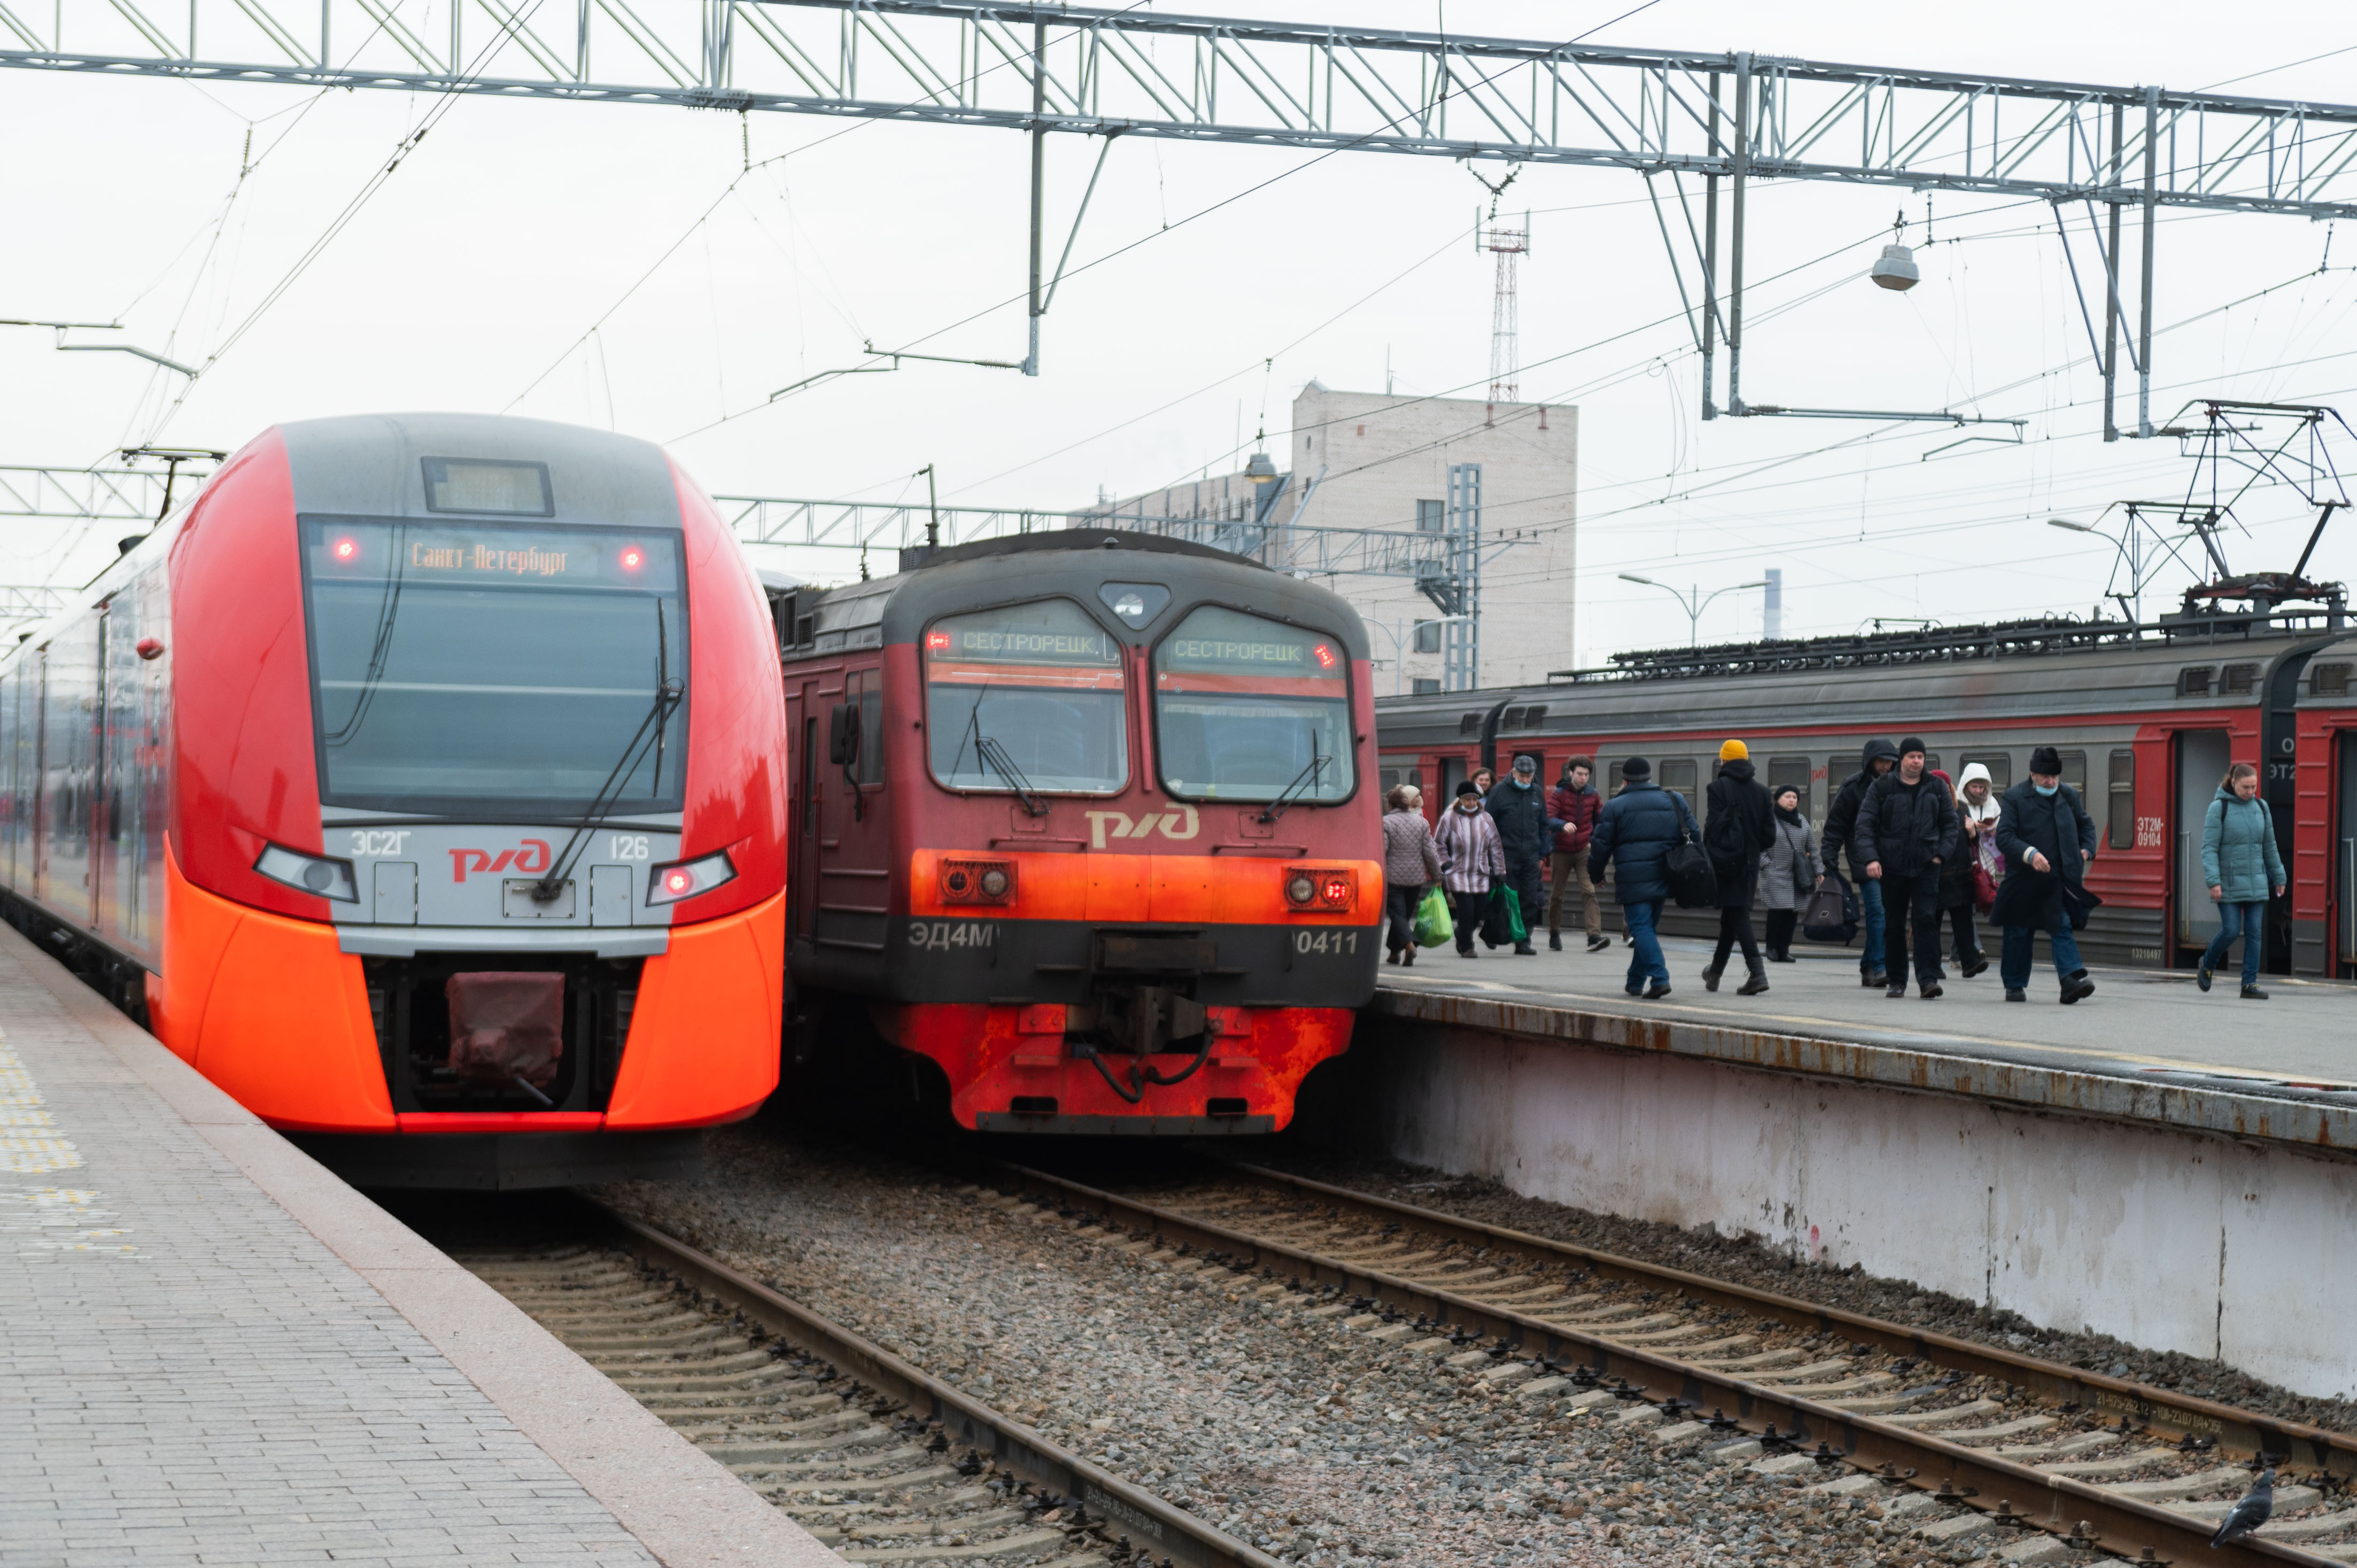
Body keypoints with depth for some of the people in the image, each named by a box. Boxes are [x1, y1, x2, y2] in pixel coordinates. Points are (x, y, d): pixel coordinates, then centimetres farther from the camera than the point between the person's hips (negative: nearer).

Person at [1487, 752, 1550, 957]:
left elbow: (1544, 825, 19)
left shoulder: (1537, 793, 11)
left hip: (1531, 856, 4)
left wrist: (1542, 854, 14)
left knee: (1530, 901, 2)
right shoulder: (1500, 792, -1)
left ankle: (1524, 940, 7)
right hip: (1507, 855, -4)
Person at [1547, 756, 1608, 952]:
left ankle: (1595, 936, -22)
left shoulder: (1593, 795, 3)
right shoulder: (1558, 794, -7)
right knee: (1556, 894, 8)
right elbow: (1548, 819, -20)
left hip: (1584, 850, 1)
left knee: (1589, 892, -13)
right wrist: (1563, 825, -40)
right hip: (1561, 851, -1)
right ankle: (1554, 935, 24)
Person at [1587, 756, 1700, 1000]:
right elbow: (1694, 836, 12)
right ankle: (1636, 981, 24)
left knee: (1641, 927, -5)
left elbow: (1601, 845, 0)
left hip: (1633, 878, -5)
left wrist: (1596, 874, 14)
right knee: (1649, 927, 17)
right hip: (1663, 876, 5)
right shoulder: (1675, 801, 10)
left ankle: (1659, 978, -22)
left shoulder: (1615, 806, -1)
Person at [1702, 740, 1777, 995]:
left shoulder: (1718, 788, -8)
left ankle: (1757, 972, -17)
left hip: (1726, 861, -5)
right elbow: (1770, 833, 6)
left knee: (1738, 915, -5)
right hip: (1750, 863, 5)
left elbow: (1713, 827, -13)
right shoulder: (1762, 791, 7)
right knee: (1731, 917, 14)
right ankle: (1716, 970, 25)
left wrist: (1707, 857, -7)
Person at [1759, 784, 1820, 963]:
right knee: (1778, 910, -14)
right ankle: (1772, 948, -1)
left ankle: (1784, 950, 6)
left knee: (1792, 913, 0)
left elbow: (1812, 848, 17)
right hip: (1775, 875, -5)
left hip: (1797, 876, 5)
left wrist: (1818, 871, 11)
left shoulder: (1802, 821, 14)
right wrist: (1766, 865, -10)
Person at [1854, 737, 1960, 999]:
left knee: (1926, 920, -12)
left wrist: (1942, 853, -1)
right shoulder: (1882, 787, 2)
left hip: (1926, 866, 0)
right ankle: (1896, 981, 15)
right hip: (1891, 866, 0)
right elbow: (1865, 824, -1)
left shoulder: (1936, 788, 7)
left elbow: (1950, 823, 13)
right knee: (1894, 925, 6)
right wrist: (1870, 858, -13)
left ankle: (1928, 978, -14)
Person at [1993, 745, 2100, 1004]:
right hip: (2024, 882, -2)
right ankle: (2014, 985, 19)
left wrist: (2086, 850, 7)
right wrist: (2030, 854, -25)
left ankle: (2072, 979, -21)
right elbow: (2004, 837, -11)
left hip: (2061, 880, 2)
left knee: (2063, 928, -11)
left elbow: (2086, 825, 25)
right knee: (2019, 934, 7)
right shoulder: (2014, 798, -4)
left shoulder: (2069, 796, 9)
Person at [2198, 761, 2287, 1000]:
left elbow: (2270, 846, 16)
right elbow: (2209, 848, -10)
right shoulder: (2219, 808, -7)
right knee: (2231, 931, -6)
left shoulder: (2260, 807, 8)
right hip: (2229, 883, -4)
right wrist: (2213, 882, -19)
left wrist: (2278, 877, 17)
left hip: (2256, 882, 4)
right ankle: (2207, 966, 21)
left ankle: (2250, 984, 1)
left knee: (2255, 933, -1)